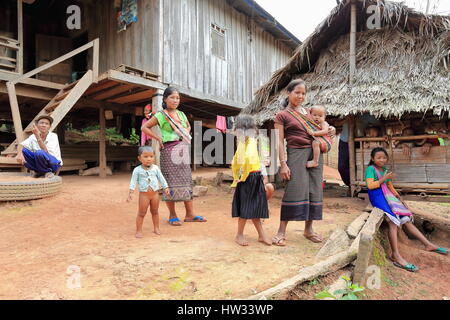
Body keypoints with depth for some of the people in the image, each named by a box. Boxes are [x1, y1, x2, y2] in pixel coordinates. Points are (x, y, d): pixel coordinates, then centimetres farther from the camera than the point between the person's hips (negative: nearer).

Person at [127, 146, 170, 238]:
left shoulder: (155, 168, 1)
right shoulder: (137, 170, -6)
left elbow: (161, 178, 8)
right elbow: (133, 181, -8)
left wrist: (166, 187, 4)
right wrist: (131, 192, -18)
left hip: (155, 193, 3)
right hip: (144, 194, -3)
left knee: (155, 212, 15)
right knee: (141, 213, 2)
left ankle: (156, 228, 27)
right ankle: (139, 230, 11)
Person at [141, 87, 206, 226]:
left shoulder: (181, 114, 13)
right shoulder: (161, 115, -1)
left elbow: (188, 126, 32)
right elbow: (144, 127, 0)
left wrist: (186, 136, 13)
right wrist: (158, 138, -5)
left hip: (183, 150, 5)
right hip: (169, 150, -5)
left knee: (186, 180, 5)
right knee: (170, 181, -2)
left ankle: (190, 214, 11)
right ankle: (172, 215, 8)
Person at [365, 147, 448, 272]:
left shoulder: (385, 170, 20)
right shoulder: (371, 169, -3)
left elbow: (391, 187, 22)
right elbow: (370, 185, -15)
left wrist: (399, 198, 9)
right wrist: (383, 179, -10)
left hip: (388, 196, 8)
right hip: (377, 196, -8)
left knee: (406, 219, 4)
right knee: (393, 221, -24)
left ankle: (428, 244, 10)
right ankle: (396, 256, -27)